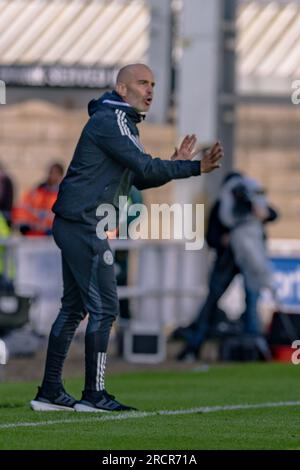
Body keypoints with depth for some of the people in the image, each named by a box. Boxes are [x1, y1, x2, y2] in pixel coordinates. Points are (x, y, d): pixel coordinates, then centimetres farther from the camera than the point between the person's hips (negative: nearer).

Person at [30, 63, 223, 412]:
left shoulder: (118, 122, 20)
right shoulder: (111, 120, -12)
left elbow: (138, 178, 21)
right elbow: (145, 167, -21)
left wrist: (174, 164, 6)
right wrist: (196, 168, -19)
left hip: (72, 226, 11)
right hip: (84, 226, -11)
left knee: (73, 308, 12)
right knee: (103, 308, -9)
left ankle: (49, 392, 14)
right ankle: (94, 395, -7)